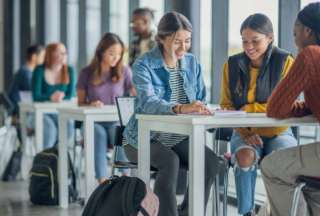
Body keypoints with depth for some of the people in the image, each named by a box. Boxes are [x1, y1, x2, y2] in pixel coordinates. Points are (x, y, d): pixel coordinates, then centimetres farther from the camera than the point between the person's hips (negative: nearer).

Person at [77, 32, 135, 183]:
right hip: (94, 121, 0)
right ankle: (103, 182, -45)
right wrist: (91, 105, -13)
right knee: (99, 134, -35)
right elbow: (80, 103, 9)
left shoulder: (124, 72, 3)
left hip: (117, 120, 0)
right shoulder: (87, 73, 3)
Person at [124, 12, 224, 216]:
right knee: (170, 162, -34)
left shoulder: (192, 63, 6)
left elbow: (200, 100, 9)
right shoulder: (144, 65, -11)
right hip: (145, 138, -4)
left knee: (211, 161, -22)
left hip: (180, 137, 4)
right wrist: (180, 108, -46)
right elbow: (147, 102, -28)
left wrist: (201, 110, -16)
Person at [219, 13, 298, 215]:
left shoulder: (285, 62, -5)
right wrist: (245, 132, -14)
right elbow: (227, 106, 3)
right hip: (245, 133, 1)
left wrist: (248, 109, -16)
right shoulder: (232, 65, 2)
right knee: (246, 156, -32)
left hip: (278, 132, -1)